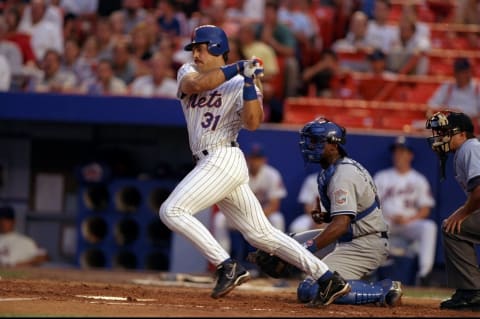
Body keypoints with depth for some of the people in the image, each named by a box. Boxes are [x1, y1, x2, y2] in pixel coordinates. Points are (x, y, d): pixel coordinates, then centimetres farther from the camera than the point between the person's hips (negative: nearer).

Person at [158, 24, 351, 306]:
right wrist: (238, 68, -16)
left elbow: (252, 123, -16)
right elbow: (196, 85, -10)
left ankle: (228, 267, -17)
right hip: (213, 165, 7)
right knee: (262, 234, 7)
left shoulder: (239, 83, -3)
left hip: (222, 159, -7)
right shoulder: (188, 72, 15)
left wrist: (250, 82, -21)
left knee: (172, 211, -17)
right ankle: (328, 279, 7)